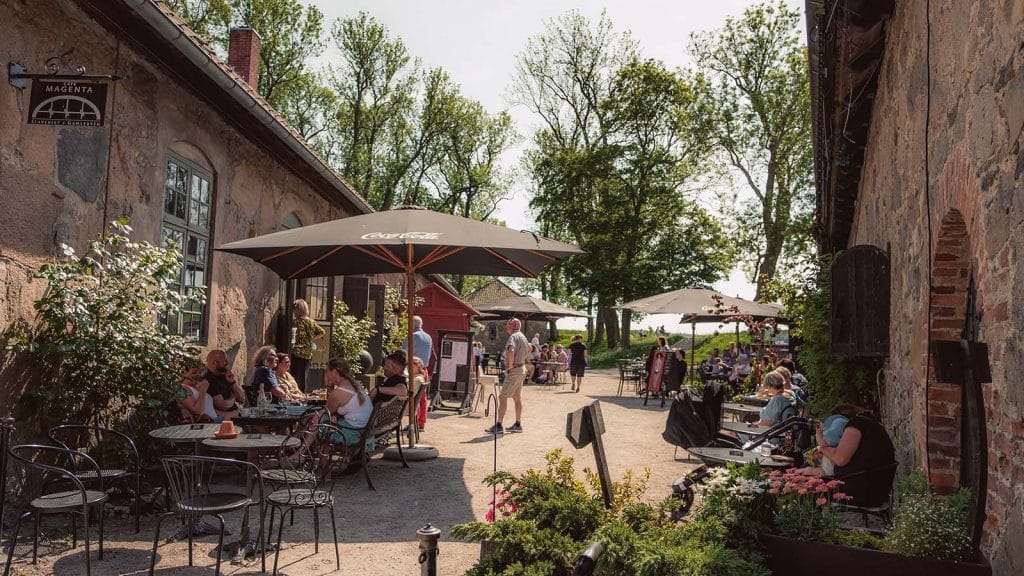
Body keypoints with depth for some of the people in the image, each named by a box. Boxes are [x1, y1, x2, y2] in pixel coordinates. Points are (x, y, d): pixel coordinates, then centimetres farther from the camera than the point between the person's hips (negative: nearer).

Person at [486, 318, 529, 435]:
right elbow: (529, 349, 36)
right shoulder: (523, 337, 16)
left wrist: (510, 367, -25)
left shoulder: (513, 336, -16)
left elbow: (511, 351, -35)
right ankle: (518, 424, 22)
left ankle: (499, 426, -12)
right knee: (517, 397, 16)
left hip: (514, 371, -10)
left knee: (502, 397, -9)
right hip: (522, 369, 10)